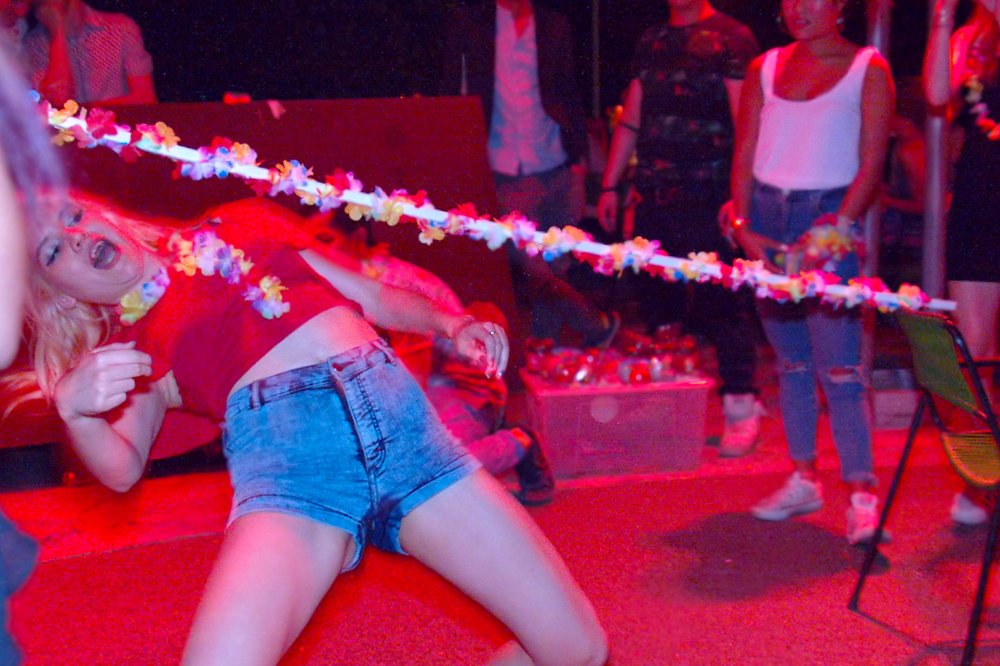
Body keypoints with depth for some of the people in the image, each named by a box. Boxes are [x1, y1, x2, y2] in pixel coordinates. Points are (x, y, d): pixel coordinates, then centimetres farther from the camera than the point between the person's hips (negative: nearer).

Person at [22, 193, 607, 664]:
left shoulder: (239, 238, 26)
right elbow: (121, 469, 2)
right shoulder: (131, 349, 19)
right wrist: (72, 406, -17)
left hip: (401, 422, 3)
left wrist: (450, 325, 10)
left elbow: (377, 299, 27)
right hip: (285, 461, -2)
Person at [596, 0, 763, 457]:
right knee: (656, 303, 8)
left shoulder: (730, 38, -2)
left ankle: (741, 407, 2)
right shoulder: (651, 43, 17)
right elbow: (630, 120, 20)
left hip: (707, 200, -6)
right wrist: (610, 186, 16)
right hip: (653, 197, 6)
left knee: (719, 303, -6)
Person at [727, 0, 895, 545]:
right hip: (767, 218, 4)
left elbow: (872, 162, -5)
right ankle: (803, 480, 19)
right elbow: (744, 155, 10)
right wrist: (743, 226, -3)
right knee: (790, 361, 9)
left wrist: (839, 227, -17)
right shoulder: (766, 68, 13)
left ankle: (863, 496, -7)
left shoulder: (868, 69, 2)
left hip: (829, 218, -4)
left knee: (838, 366, -10)